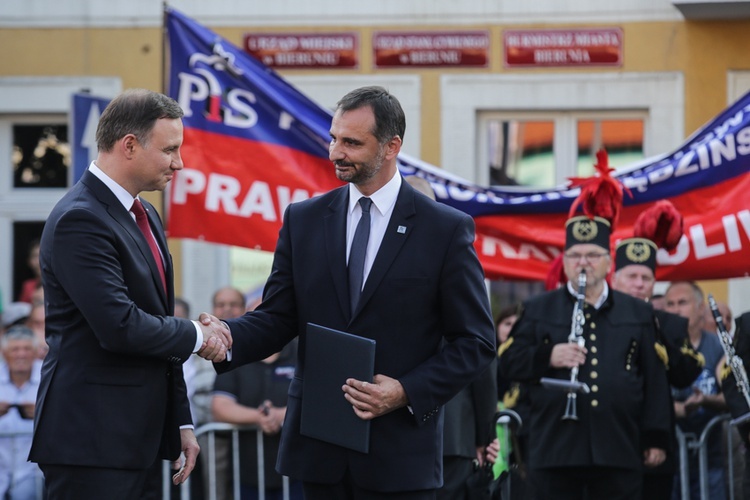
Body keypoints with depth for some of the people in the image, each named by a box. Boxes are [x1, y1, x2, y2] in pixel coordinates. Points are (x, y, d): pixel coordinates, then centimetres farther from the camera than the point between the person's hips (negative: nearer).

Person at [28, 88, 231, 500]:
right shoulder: (80, 220, -15)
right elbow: (119, 326, -24)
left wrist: (181, 423, 20)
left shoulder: (144, 216, 16)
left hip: (139, 438, 9)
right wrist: (197, 337, -9)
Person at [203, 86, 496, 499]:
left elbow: (475, 341, -2)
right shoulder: (303, 220, 8)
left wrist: (406, 393, -13)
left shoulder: (447, 229, -2)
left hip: (399, 451, -3)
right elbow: (276, 319, 7)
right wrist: (226, 338, -14)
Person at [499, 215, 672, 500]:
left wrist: (656, 438, 3)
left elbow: (655, 380, 10)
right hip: (555, 452, -1)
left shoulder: (638, 313, 13)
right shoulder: (537, 310, 11)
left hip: (618, 453, 1)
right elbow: (509, 363, 3)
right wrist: (547, 357, -16)